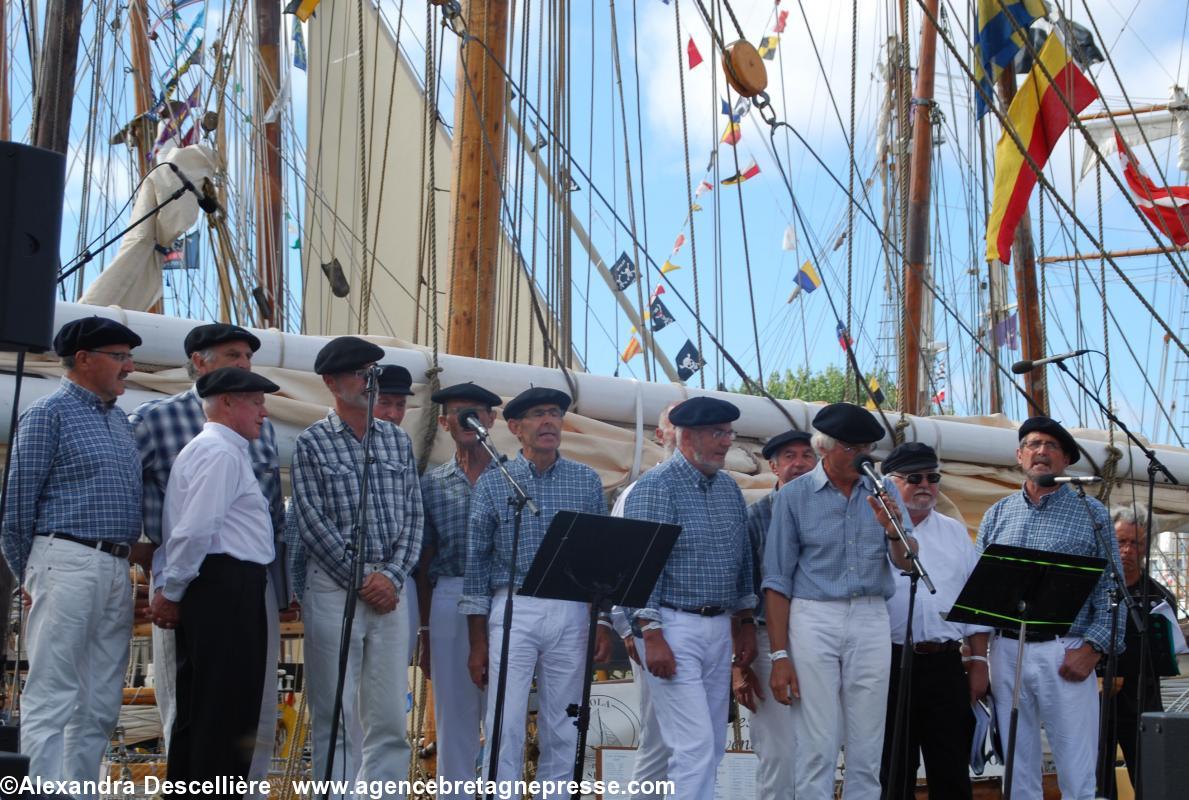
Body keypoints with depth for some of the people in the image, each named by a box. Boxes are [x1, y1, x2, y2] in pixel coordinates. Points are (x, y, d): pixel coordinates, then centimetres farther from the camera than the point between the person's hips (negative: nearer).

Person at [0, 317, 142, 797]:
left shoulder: (119, 420, 19)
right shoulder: (49, 413, -3)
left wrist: (131, 558, 13)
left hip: (117, 571, 8)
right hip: (69, 563, -8)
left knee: (100, 704, 8)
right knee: (52, 698, -7)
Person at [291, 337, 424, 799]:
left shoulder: (397, 440, 13)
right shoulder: (312, 443, 1)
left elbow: (414, 516, 9)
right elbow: (312, 522, -6)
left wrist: (392, 577, -5)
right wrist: (360, 580, -10)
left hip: (390, 587, 4)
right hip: (334, 585, -4)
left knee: (390, 717, 4)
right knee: (336, 716, -2)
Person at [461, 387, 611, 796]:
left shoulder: (586, 481, 7)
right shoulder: (492, 482, 3)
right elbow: (477, 560, 3)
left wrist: (605, 624, 4)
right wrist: (477, 641, 0)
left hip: (571, 613, 2)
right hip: (513, 611, -2)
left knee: (562, 733, 7)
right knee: (505, 727, -5)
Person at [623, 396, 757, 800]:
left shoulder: (729, 489, 13)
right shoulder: (656, 486, -9)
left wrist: (746, 623, 15)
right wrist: (652, 636, -20)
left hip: (719, 627, 8)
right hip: (674, 626, -7)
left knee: (712, 747, 9)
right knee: (694, 747, -11)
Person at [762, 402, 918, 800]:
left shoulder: (882, 493, 9)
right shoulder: (794, 495, 0)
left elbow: (906, 562, 3)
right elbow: (777, 581, 0)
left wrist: (893, 532, -20)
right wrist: (779, 655, -5)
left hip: (871, 621, 3)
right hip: (813, 620, -3)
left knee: (867, 748, 5)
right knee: (817, 746, -4)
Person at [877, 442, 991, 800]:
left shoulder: (955, 533, 16)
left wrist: (978, 660, 8)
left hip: (946, 664, 4)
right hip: (890, 662, -3)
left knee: (952, 770, 6)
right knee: (893, 771, 4)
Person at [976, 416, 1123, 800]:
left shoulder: (1090, 514, 4)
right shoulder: (997, 515, 12)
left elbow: (1111, 590, 0)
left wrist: (1092, 649, -10)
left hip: (1065, 654, -3)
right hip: (1006, 650, 3)